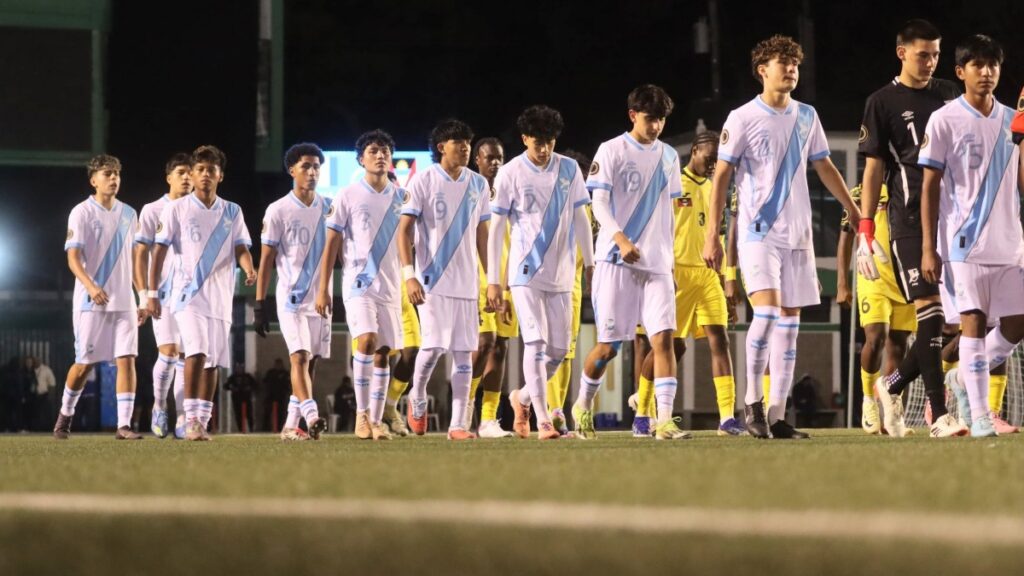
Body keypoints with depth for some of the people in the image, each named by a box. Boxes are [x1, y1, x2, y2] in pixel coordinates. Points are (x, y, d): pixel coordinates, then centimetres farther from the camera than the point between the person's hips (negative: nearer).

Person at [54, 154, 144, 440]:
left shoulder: (128, 214, 12)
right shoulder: (82, 213, -4)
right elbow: (73, 257, -12)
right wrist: (91, 286, -29)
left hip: (124, 301, 4)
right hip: (90, 302, -4)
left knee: (127, 359, -9)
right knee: (85, 362, 1)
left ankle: (124, 425, -10)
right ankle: (65, 414, 24)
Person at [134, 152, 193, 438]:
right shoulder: (152, 211, 2)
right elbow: (141, 254, 1)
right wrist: (145, 293, -7)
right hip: (164, 293, -2)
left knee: (186, 356, 0)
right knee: (168, 353, -13)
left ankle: (182, 420, 1)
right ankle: (159, 405, 10)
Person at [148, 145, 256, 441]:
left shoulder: (232, 212, 11)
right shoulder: (177, 209, 2)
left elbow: (241, 248, 6)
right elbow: (160, 251, 1)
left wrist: (250, 270, -17)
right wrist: (152, 293, -5)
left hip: (220, 298, 4)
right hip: (188, 294, -4)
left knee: (212, 362, 5)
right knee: (197, 351, -21)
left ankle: (202, 422, 13)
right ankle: (191, 419, -20)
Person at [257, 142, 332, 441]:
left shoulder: (328, 208, 9)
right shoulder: (278, 211, -2)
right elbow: (266, 259, -2)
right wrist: (260, 303, -6)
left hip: (321, 298, 5)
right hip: (291, 297, -5)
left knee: (311, 362, 6)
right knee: (299, 357, -17)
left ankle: (290, 425, 13)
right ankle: (311, 416, -30)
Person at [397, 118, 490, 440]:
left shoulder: (477, 184, 9)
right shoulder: (423, 181, -4)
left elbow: (482, 234, 15)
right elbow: (404, 230, -6)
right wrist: (409, 275, -16)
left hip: (467, 281, 4)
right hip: (432, 280, -4)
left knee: (464, 353, 1)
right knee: (434, 345, -14)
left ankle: (458, 424, 3)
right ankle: (417, 399, 15)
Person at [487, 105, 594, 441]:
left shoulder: (569, 169, 5)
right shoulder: (510, 174, -5)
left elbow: (580, 218, 13)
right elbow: (497, 227, -3)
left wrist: (589, 263, 10)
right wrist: (493, 280, -6)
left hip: (561, 274, 4)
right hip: (525, 271, -4)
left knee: (558, 349, 5)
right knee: (536, 341, -14)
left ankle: (522, 398, 28)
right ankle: (542, 419, -15)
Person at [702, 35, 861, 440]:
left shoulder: (806, 117, 11)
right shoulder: (743, 118, -4)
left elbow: (824, 167, 21)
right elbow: (722, 176, -4)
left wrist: (855, 212, 19)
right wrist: (712, 234, -9)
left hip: (797, 235, 5)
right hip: (758, 232, -5)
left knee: (789, 322, 3)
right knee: (767, 310, -20)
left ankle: (777, 415, 6)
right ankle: (752, 402, -7)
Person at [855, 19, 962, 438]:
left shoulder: (949, 95, 15)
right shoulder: (883, 102, 2)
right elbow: (874, 167, 0)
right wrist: (865, 230, -7)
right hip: (909, 218, -5)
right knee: (930, 307, -13)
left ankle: (894, 385, 20)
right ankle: (939, 415, -14)